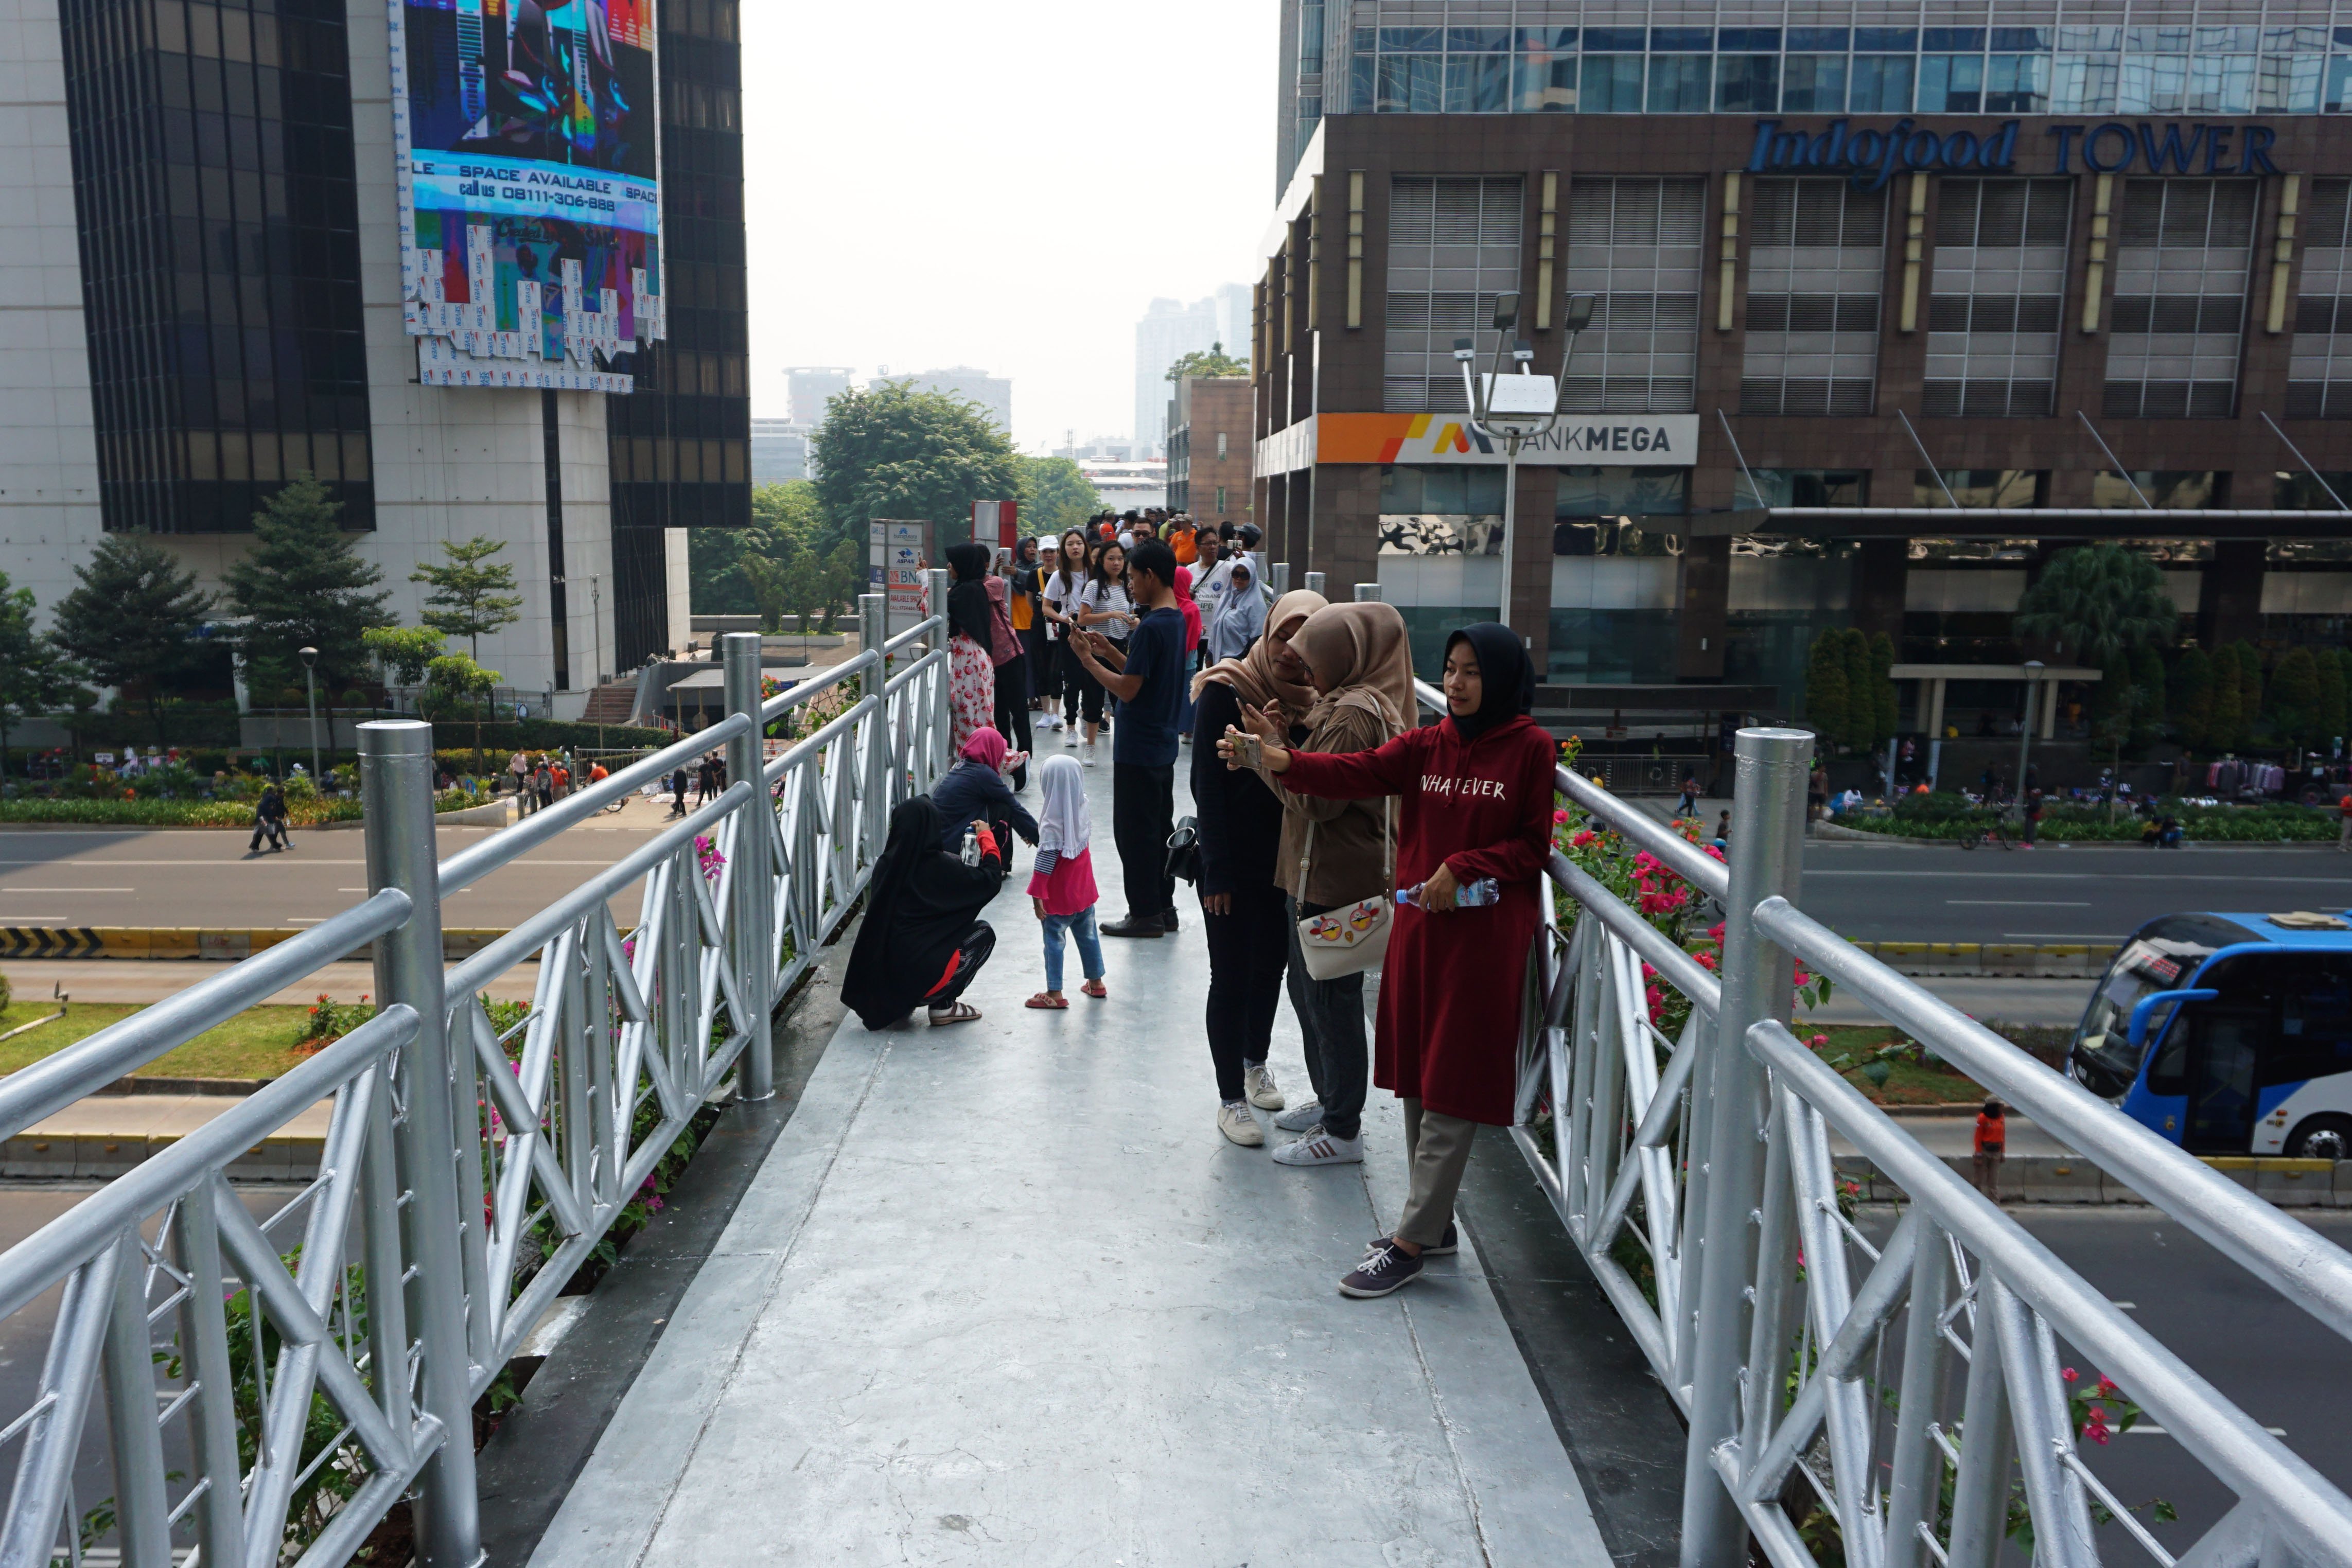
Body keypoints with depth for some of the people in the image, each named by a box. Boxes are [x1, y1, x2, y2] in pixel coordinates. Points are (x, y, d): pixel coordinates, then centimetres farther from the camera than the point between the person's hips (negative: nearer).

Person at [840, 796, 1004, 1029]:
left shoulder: (886, 864, 2)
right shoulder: (939, 866, -14)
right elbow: (991, 880, -4)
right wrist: (986, 837, 12)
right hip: (920, 977, -6)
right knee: (984, 934, 14)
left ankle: (898, 1006, 18)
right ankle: (943, 1005, 9)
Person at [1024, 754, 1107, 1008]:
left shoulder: (1052, 822, -23)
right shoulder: (1084, 809, -5)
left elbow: (1045, 862, -21)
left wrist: (1037, 895, -15)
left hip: (1059, 898, -6)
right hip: (1084, 891, 6)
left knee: (1054, 940, 4)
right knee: (1088, 935, 19)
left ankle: (1055, 993, 10)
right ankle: (1096, 982, 31)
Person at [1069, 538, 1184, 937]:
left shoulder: (1150, 627, -20)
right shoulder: (1177, 621, 10)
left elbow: (1127, 689, -21)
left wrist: (1088, 660, -11)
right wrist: (1110, 652, 10)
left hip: (1138, 750, -9)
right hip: (1163, 744, 10)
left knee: (1134, 830, 0)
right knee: (1160, 826, 15)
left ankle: (1145, 914, 6)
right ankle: (1164, 908, 23)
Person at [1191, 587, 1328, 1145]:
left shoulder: (1313, 702, 1)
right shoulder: (1225, 692, -11)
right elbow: (1207, 786, -12)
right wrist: (1216, 872, -15)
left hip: (1285, 862, 5)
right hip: (1234, 864, -4)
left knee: (1271, 967, 17)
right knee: (1231, 977, 2)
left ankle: (1255, 1064, 39)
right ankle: (1231, 1099, 13)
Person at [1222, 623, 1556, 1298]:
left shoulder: (1529, 749, -5)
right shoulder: (1424, 746, 7)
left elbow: (1534, 845, -3)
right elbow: (1356, 773, -7)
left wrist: (1464, 869, -16)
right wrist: (1285, 761, -22)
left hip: (1486, 933, -5)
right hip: (1418, 923, 6)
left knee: (1452, 1089, -2)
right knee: (1416, 1077, 13)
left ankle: (1410, 1243, 5)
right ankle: (1435, 1221, 28)